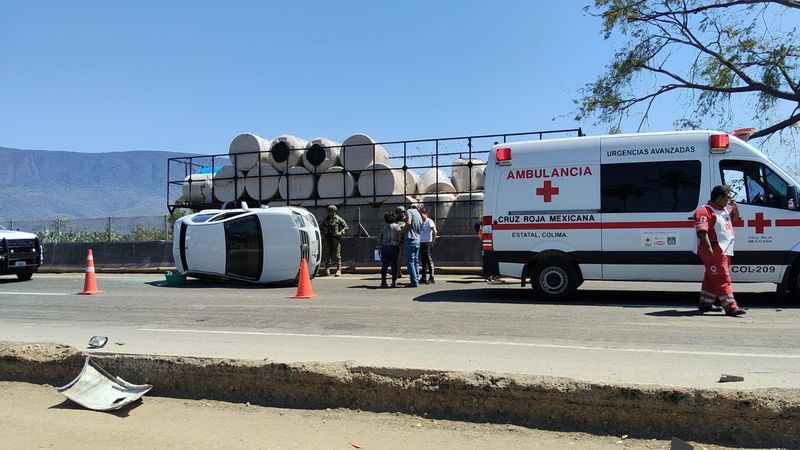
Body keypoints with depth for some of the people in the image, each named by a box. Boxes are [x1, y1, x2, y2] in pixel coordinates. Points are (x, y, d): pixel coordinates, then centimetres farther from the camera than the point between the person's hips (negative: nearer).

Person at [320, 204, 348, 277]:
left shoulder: (339, 219, 2)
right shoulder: (325, 220, 15)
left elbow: (346, 227, 2)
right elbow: (321, 228, 25)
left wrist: (341, 232, -14)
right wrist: (322, 234, 8)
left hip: (336, 239, -4)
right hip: (327, 239, 4)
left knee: (337, 254, -6)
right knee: (326, 254, 5)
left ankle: (339, 270, -2)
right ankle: (327, 270, 12)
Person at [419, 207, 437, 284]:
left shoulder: (429, 221, -8)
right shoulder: (421, 222, 16)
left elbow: (435, 232, -17)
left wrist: (432, 242, -18)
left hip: (427, 243, -8)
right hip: (421, 243, 8)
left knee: (429, 260, -7)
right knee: (423, 261, 11)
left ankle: (431, 278, -5)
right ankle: (423, 278, 17)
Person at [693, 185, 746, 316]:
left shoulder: (724, 209, 17)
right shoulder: (705, 211, -14)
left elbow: (735, 218, 34)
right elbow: (702, 231, -23)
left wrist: (734, 206, 14)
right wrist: (709, 248, -30)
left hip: (725, 250, 10)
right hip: (714, 250, -10)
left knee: (712, 278, 15)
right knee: (722, 278, -12)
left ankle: (705, 303, 24)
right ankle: (730, 306, -14)